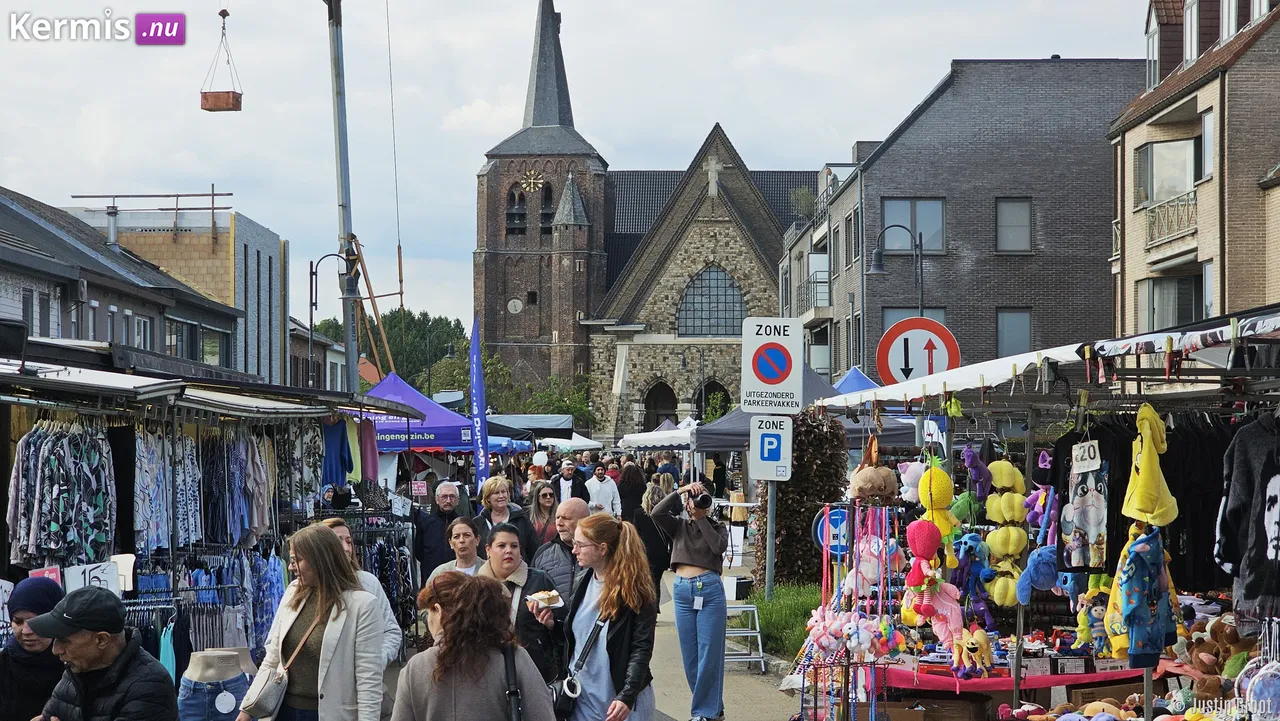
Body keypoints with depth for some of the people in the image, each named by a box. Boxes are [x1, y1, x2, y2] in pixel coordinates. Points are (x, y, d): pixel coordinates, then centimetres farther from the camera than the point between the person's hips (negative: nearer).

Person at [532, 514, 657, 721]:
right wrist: (554, 625, -2)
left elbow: (642, 649, -15)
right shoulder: (581, 583, 7)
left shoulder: (635, 591, -11)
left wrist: (627, 697, -24)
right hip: (581, 696, 6)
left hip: (619, 698, -6)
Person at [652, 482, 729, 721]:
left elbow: (719, 546, -12)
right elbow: (657, 513, -5)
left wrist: (702, 519, -9)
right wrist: (679, 491, -9)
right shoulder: (679, 526, 13)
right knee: (690, 654, 5)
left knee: (709, 652, -4)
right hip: (683, 591, 3)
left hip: (710, 589, -3)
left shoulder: (717, 527, 10)